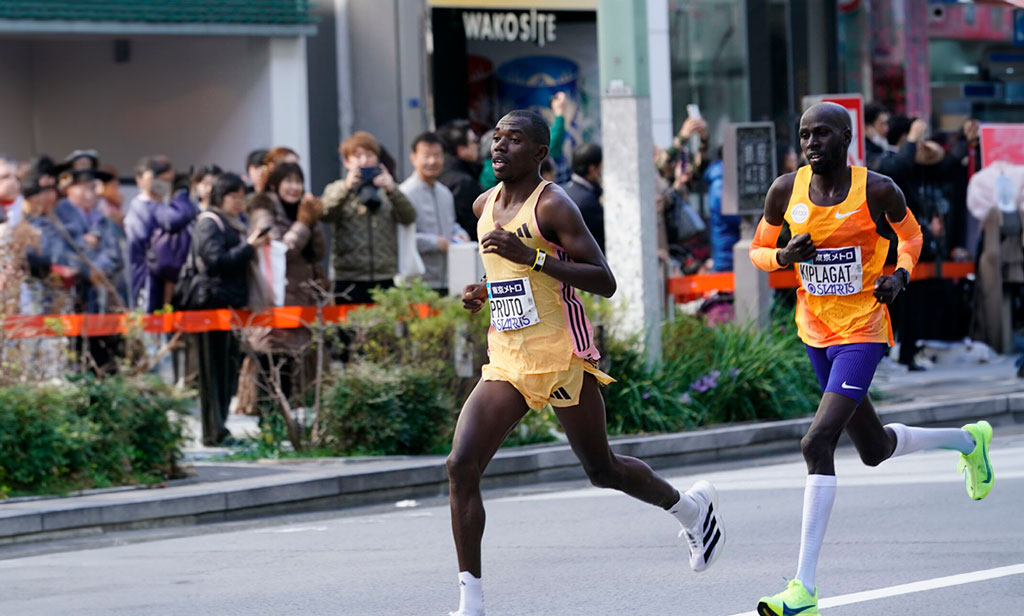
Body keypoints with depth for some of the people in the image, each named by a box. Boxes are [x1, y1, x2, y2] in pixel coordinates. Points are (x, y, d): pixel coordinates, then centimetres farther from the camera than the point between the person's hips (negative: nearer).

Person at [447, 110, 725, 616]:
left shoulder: (553, 204, -12)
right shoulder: (484, 206, 11)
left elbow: (605, 282, -18)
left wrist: (532, 256, -26)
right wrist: (483, 292, 7)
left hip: (561, 356, -6)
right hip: (505, 360, 6)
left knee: (602, 469, 9)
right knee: (461, 465, -11)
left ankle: (692, 508, 38)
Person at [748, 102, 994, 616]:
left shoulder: (877, 190, -11)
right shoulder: (786, 191, -3)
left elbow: (911, 235, 8)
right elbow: (757, 251, 9)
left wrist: (899, 275, -11)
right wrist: (784, 257, -13)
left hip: (862, 332, -6)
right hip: (816, 331, 6)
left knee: (817, 443, -21)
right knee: (875, 451, 18)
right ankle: (967, 441, 51)